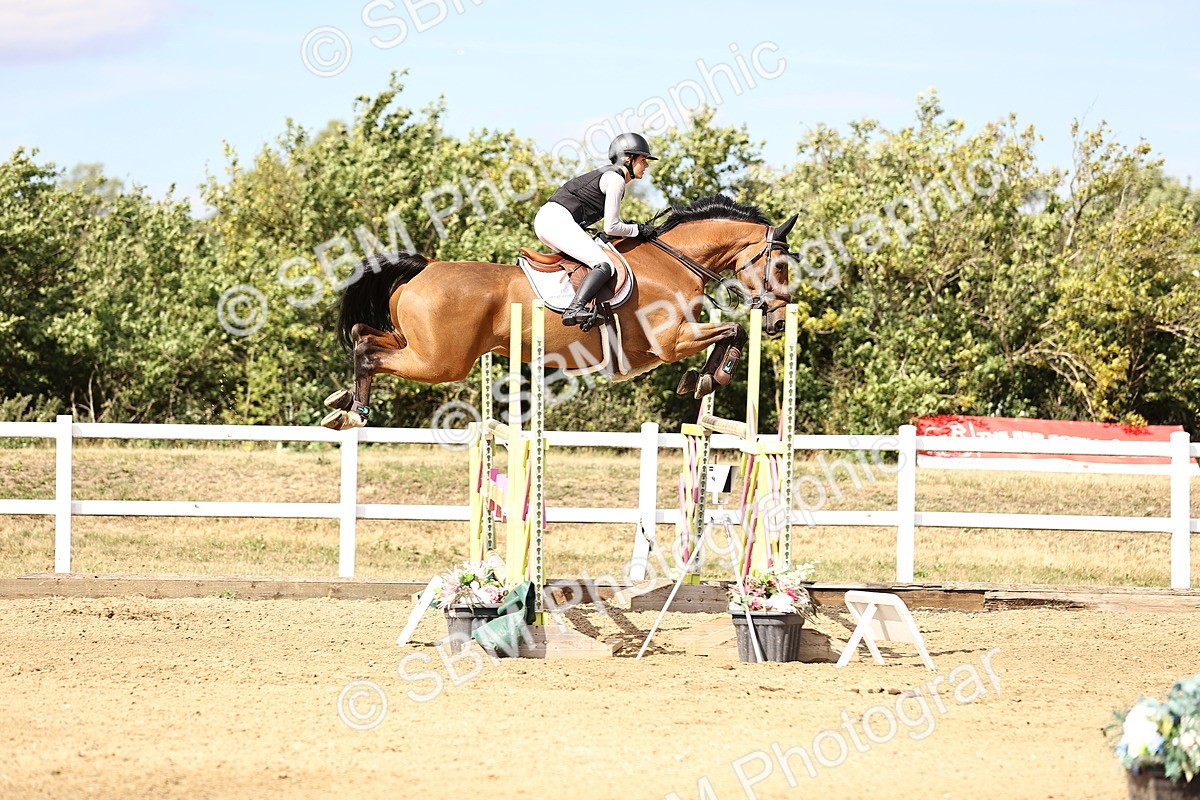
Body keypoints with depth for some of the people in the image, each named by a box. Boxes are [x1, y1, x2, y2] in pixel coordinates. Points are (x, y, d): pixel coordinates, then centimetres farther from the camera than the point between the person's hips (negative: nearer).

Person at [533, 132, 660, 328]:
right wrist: (638, 230, 3)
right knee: (605, 266, -22)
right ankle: (574, 310, -41)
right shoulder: (616, 180, -8)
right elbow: (611, 228, -10)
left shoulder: (609, 174, 23)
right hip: (558, 220, -11)